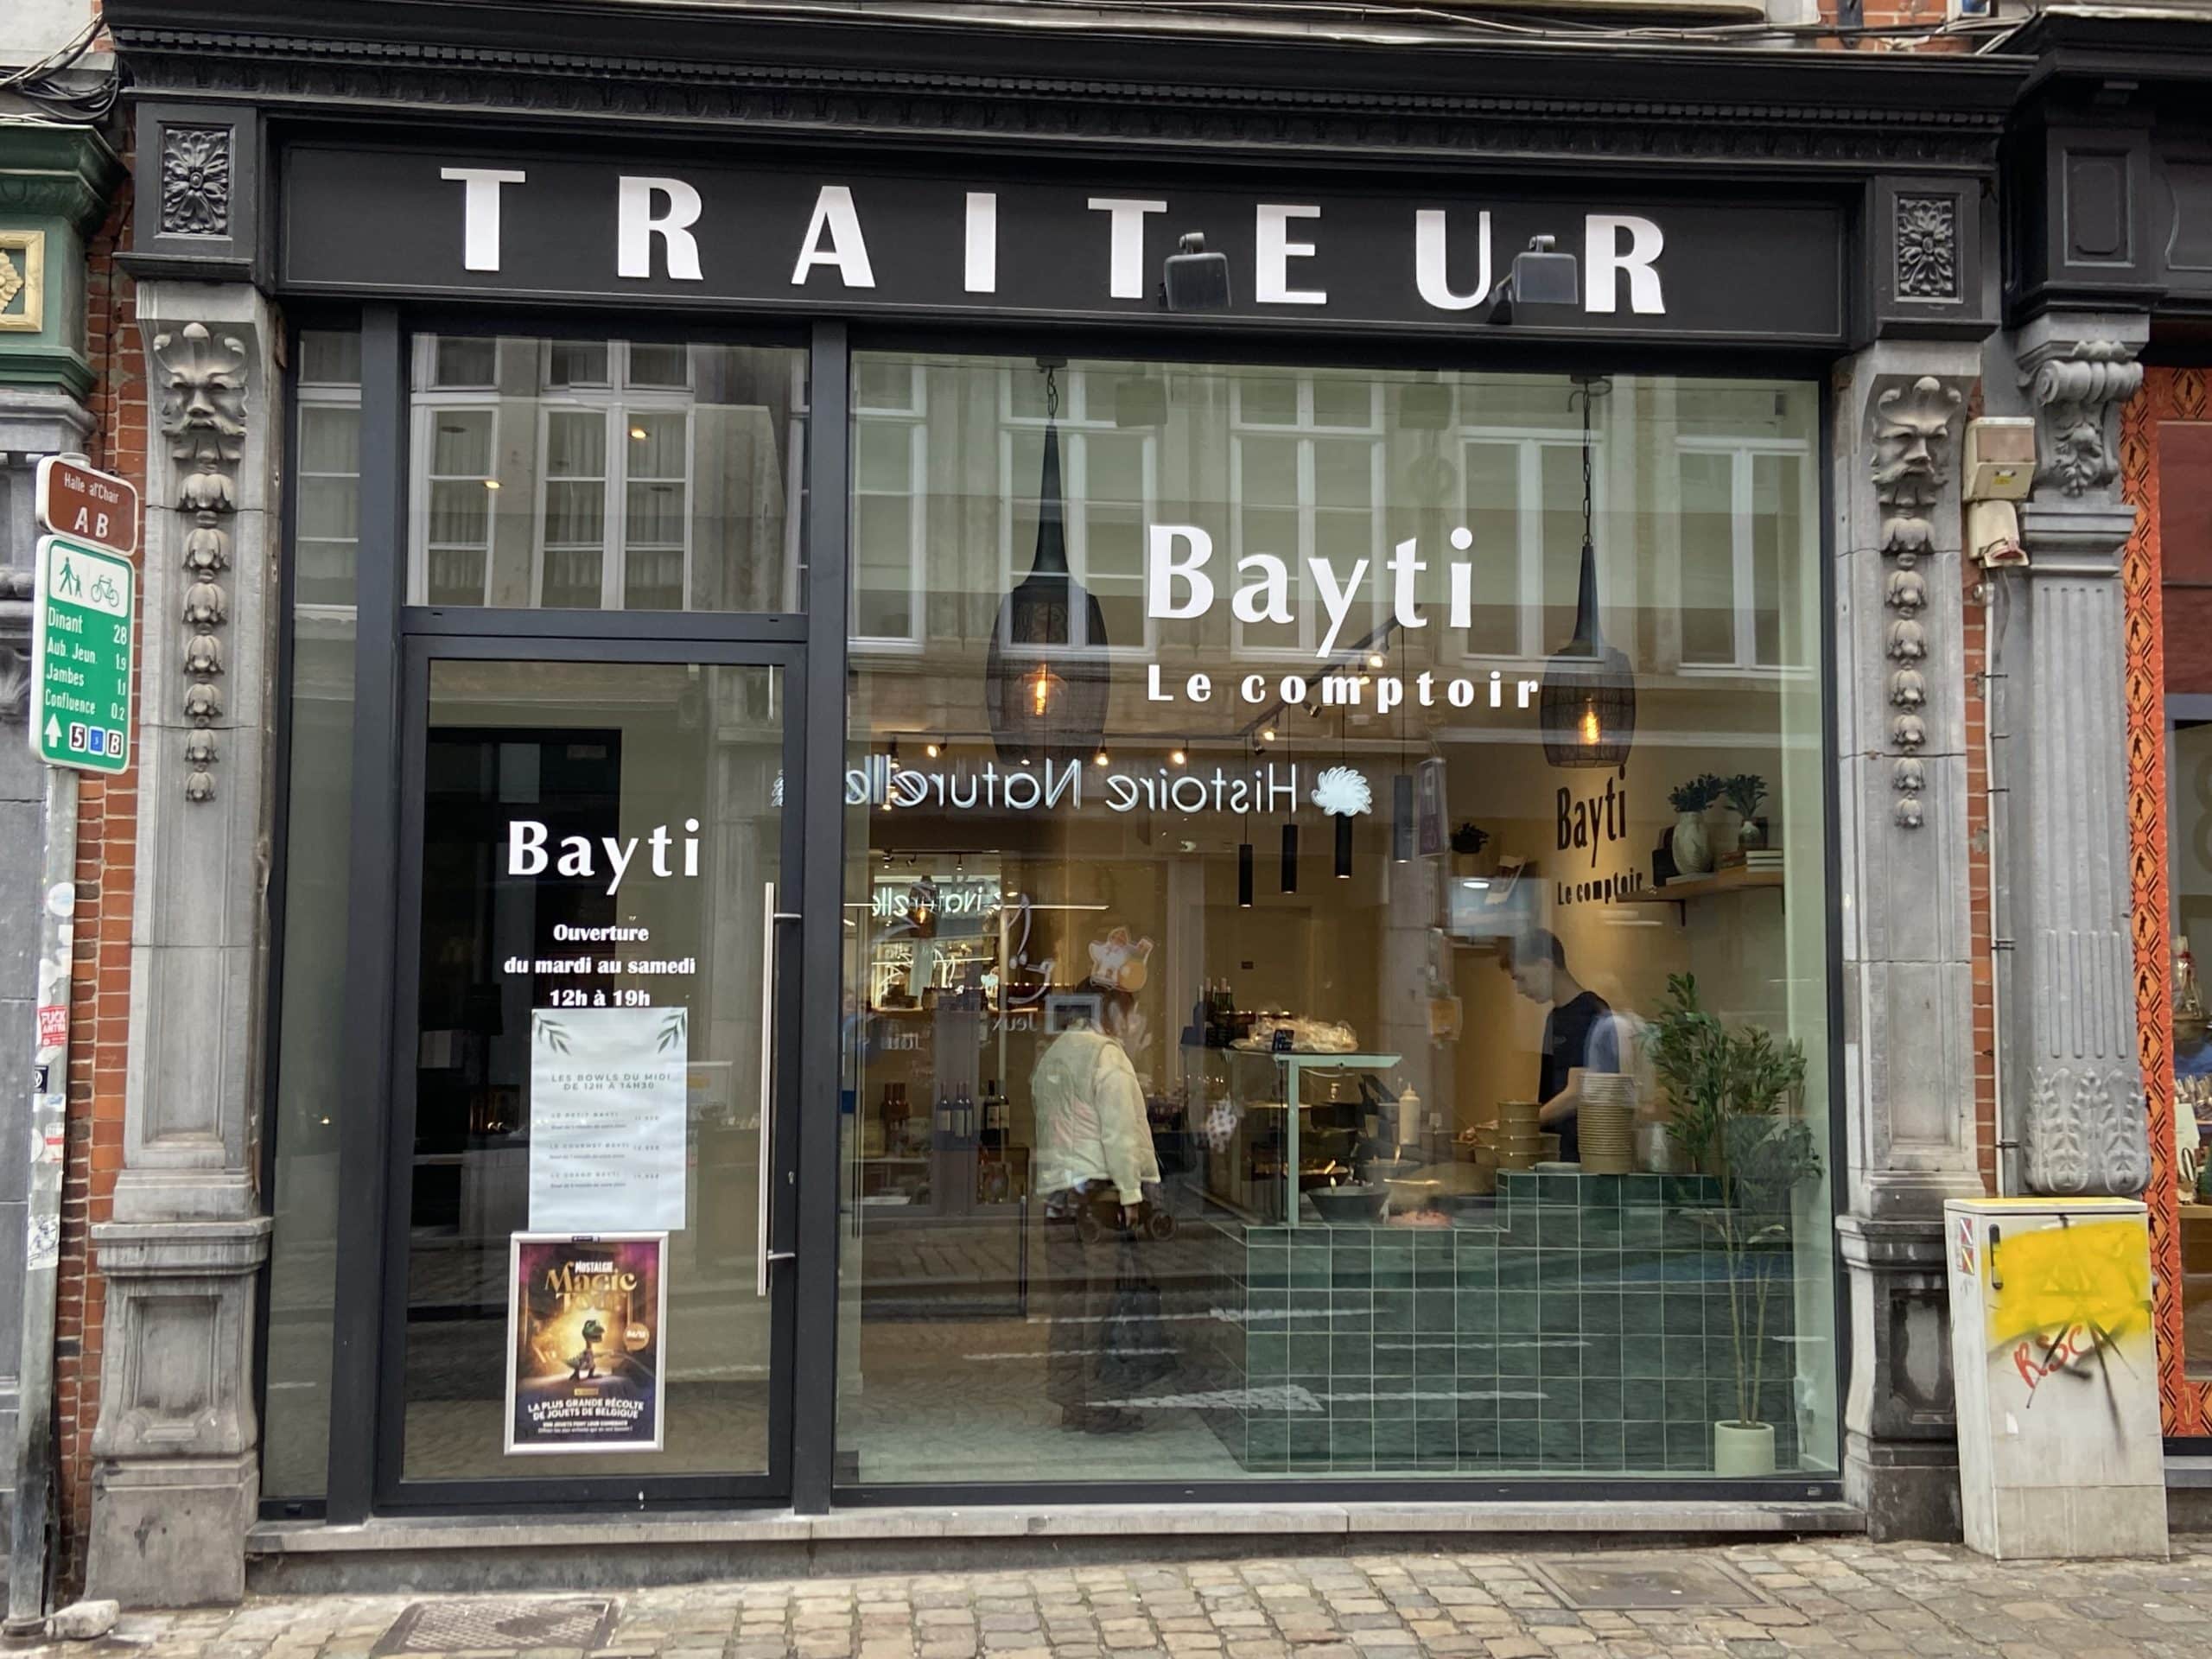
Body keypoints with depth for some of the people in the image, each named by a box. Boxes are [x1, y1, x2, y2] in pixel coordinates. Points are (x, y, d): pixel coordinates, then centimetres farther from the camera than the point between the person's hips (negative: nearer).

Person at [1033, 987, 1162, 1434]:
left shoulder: (1048, 1057, 13)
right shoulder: (1106, 1055, -9)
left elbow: (1044, 1126, 13)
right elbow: (1119, 1129, -13)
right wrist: (1131, 1193, -10)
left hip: (1054, 1189, 7)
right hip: (1096, 1186, -7)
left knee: (1066, 1295, 9)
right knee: (1096, 1294, -2)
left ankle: (1066, 1401, 13)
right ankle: (1088, 1405, 0)